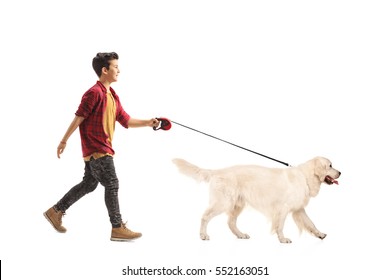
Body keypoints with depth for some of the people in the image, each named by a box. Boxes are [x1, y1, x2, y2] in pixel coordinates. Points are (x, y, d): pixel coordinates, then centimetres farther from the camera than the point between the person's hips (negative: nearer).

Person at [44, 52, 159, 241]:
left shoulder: (113, 96, 14)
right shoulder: (95, 93, -15)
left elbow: (126, 120, 14)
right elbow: (79, 117, -14)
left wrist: (147, 123, 2)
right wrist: (64, 140, -12)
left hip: (102, 148, 10)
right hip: (96, 148, -10)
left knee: (89, 184, 16)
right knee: (112, 185, -7)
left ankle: (56, 211, 25)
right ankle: (118, 228, -2)